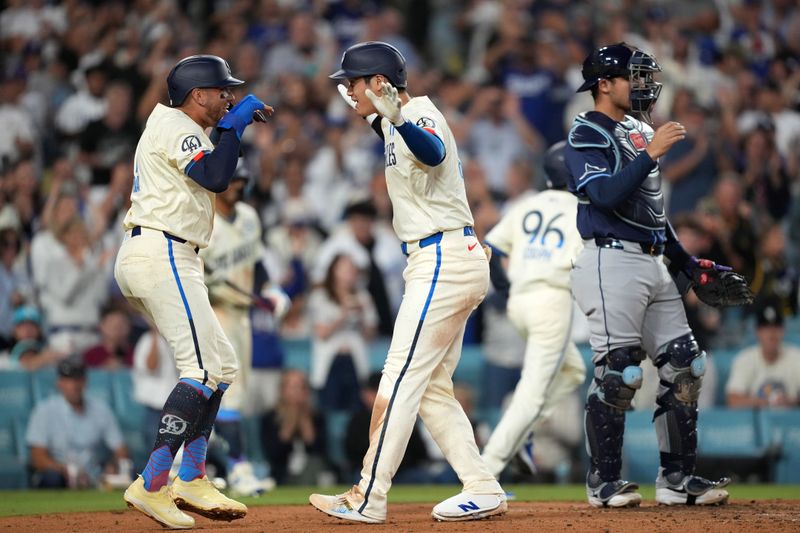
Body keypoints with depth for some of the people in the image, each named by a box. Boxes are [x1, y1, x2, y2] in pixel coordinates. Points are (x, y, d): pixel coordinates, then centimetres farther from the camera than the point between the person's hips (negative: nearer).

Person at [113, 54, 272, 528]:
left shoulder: (178, 128, 23)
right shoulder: (176, 127, -9)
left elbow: (209, 175, 26)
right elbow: (216, 178, -22)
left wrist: (233, 123, 18)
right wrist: (234, 124, -11)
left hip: (148, 258, 11)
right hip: (161, 254, -11)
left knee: (221, 365, 13)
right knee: (204, 369, -16)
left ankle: (192, 481, 11)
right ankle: (152, 485, -22)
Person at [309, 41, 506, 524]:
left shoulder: (420, 115, -15)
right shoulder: (399, 121, 16)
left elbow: (433, 153, -39)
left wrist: (397, 118, -56)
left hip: (443, 262, -11)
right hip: (456, 262, 11)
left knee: (402, 379, -11)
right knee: (432, 389, 11)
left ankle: (368, 499, -11)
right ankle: (483, 492, 9)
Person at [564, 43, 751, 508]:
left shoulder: (641, 132, 20)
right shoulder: (587, 135, -5)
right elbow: (606, 196, -21)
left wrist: (688, 264, 23)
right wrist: (651, 154, -23)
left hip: (654, 264, 9)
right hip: (612, 262, -9)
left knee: (684, 367, 5)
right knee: (617, 374, -10)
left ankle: (678, 478, 10)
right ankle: (605, 482, 0)